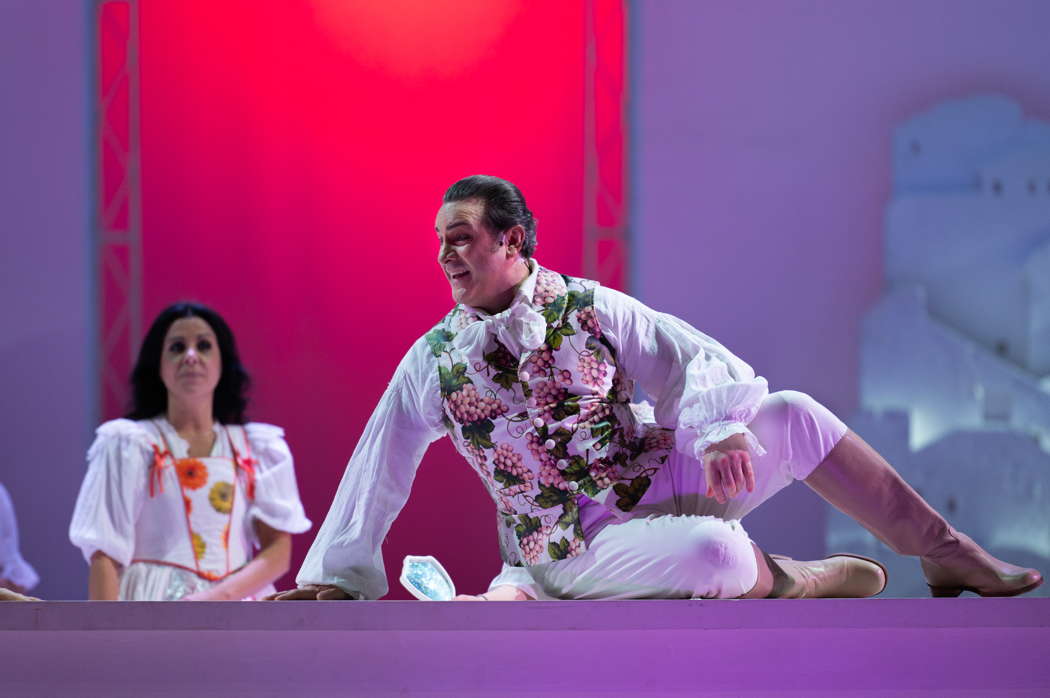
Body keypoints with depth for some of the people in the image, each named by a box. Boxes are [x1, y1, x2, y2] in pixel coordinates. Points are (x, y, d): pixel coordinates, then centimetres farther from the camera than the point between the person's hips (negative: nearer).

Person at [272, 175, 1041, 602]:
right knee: (713, 551, -35)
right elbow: (377, 473, 3)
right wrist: (332, 576, 1)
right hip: (577, 551, -3)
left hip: (659, 482, 3)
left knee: (791, 416, -16)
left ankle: (946, 554, -7)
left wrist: (719, 431, -26)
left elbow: (696, 362, -6)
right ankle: (780, 585, 1)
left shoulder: (588, 309, -2)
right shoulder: (433, 362, -2)